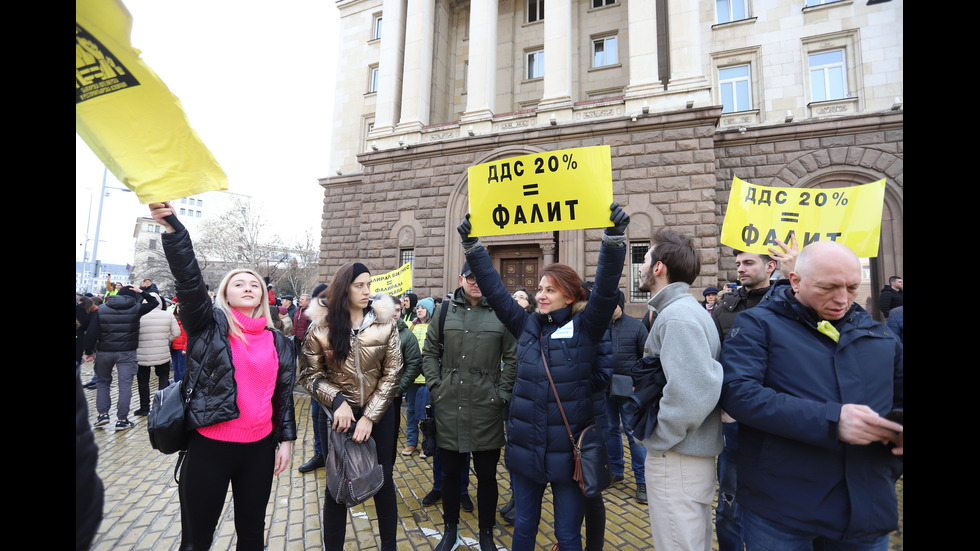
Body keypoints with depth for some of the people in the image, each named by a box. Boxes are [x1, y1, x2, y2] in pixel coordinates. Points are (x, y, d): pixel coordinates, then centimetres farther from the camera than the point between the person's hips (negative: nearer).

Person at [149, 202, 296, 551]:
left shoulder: (278, 343, 4)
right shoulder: (209, 326, -4)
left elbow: (284, 394, 8)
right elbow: (188, 280, -21)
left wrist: (286, 440, 7)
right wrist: (171, 227, -34)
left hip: (260, 449, 3)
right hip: (209, 447, -3)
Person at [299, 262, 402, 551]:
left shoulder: (385, 322, -8)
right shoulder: (321, 325, -8)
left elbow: (391, 374, -7)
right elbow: (309, 374, -2)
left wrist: (370, 417, -12)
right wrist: (337, 401, -17)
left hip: (379, 413, 1)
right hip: (337, 413, 0)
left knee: (383, 481, 12)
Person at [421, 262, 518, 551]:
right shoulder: (446, 311, 4)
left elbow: (512, 358, 3)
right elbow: (429, 352, 8)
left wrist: (502, 392, -3)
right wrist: (435, 387, 0)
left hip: (486, 408, -1)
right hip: (449, 408, 2)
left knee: (487, 475, 13)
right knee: (451, 472, 17)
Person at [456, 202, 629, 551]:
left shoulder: (585, 327, -6)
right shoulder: (527, 326, 2)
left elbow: (606, 290, -20)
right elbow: (494, 289, 1)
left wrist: (614, 240, -32)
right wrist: (472, 247, -3)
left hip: (568, 452, -3)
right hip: (525, 449, 3)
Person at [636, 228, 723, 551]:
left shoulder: (677, 315, -21)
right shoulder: (685, 309, 10)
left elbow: (696, 390, -31)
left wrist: (661, 439, -18)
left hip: (677, 461, -10)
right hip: (692, 456, 10)